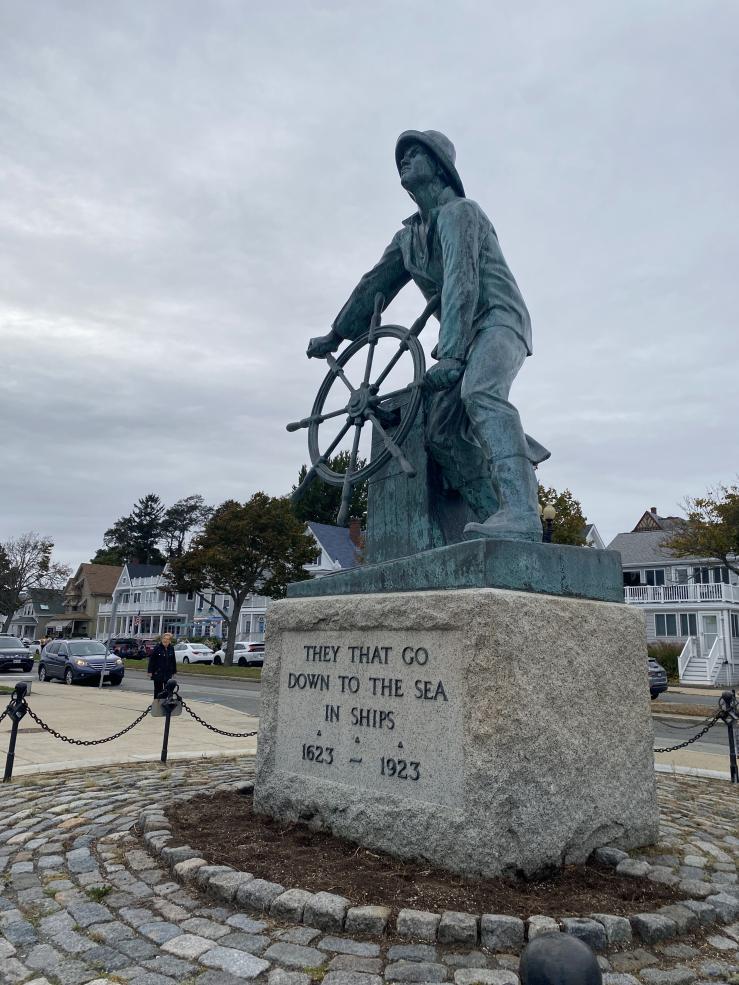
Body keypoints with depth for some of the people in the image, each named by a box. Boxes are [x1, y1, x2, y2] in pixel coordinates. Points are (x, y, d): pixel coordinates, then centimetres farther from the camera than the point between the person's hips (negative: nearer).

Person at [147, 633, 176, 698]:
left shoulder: (171, 648, 4)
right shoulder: (157, 647, -8)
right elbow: (151, 660, -8)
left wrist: (174, 671, 11)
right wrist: (150, 671, -11)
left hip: (168, 673, 4)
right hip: (158, 673, -4)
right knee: (158, 690, 4)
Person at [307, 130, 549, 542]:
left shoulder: (459, 211, -5)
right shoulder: (408, 236, 22)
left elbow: (461, 282, -19)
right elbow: (375, 285, 27)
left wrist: (449, 354, -31)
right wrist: (337, 334, 29)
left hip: (499, 321, -8)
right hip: (465, 336, 8)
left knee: (480, 393, -37)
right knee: (442, 431, -10)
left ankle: (521, 515, -49)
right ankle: (499, 518, -11)